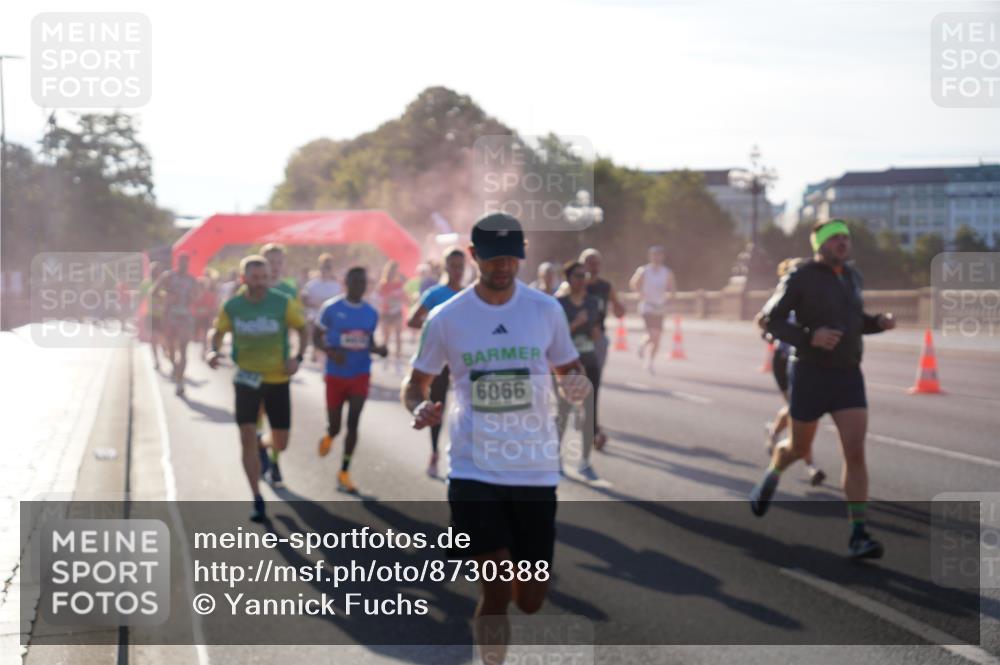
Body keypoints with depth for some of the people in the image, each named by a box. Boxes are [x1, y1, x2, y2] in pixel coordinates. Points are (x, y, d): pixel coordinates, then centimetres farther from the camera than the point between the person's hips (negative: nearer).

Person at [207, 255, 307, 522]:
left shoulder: (283, 303, -11)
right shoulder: (232, 306, -8)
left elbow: (303, 329, 0)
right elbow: (218, 332, 8)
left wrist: (298, 357, -16)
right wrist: (214, 351, -13)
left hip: (278, 379, 0)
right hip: (246, 379, 0)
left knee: (281, 444, 6)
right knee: (247, 439, -10)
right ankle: (258, 500, 2)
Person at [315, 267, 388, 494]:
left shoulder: (371, 313, 4)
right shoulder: (331, 308, -8)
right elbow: (317, 337, -3)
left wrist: (379, 350, -6)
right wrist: (330, 351, -23)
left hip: (360, 375, 2)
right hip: (336, 375, -2)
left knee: (353, 423, -7)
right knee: (335, 426, 6)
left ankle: (344, 474, 1)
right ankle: (328, 437, 45)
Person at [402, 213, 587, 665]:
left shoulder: (546, 309, 2)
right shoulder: (446, 318, -1)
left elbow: (569, 369, 13)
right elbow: (416, 382, 9)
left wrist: (577, 386, -11)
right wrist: (419, 408, -15)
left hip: (536, 470, 2)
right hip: (474, 470, -2)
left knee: (531, 600, 7)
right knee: (496, 590, -16)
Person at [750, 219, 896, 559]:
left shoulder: (851, 276, 9)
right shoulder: (800, 277, -10)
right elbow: (770, 319, -9)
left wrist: (880, 321, 2)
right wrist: (809, 337, -25)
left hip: (848, 376, 4)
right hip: (810, 374, -4)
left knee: (855, 452, -10)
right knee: (800, 447, 13)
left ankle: (858, 537, -10)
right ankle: (771, 476, 50)